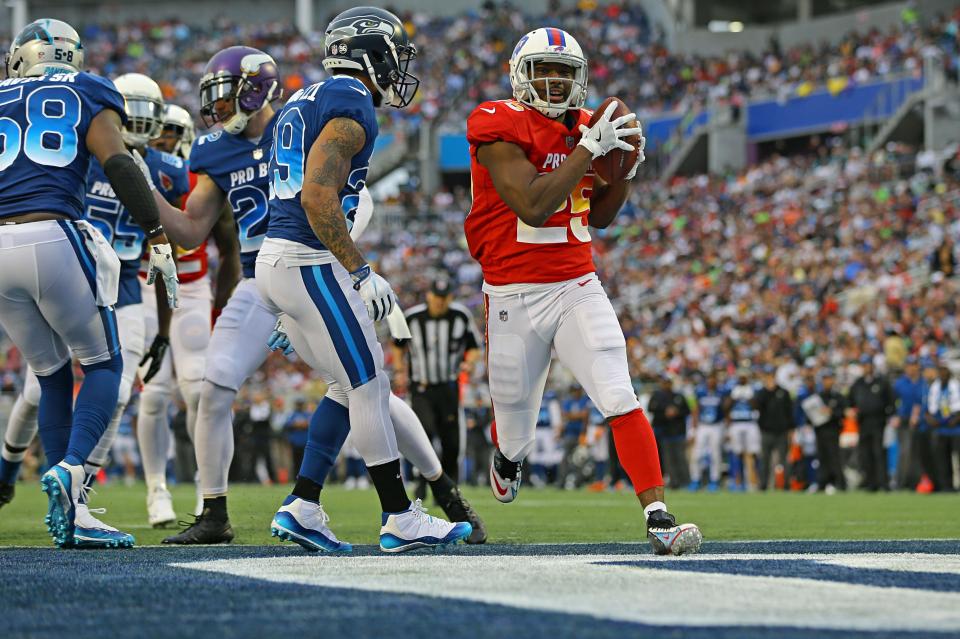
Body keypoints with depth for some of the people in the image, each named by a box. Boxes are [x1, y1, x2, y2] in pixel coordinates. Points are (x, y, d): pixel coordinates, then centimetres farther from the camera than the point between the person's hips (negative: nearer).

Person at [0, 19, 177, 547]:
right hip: (55, 237, -4)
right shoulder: (87, 93, 13)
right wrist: (157, 239, -6)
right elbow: (117, 163, -3)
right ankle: (70, 469, -15)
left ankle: (72, 517, 11)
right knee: (102, 365, 11)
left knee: (52, 378, 16)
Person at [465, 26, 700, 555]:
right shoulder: (500, 128, -13)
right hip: (514, 296, -3)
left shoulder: (585, 128, 7)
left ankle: (658, 517, -18)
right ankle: (508, 453, 51)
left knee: (621, 401, -15)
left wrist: (626, 170, 1)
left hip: (579, 288, 4)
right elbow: (532, 207, -25)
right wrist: (589, 149, -22)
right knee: (517, 430, 13)